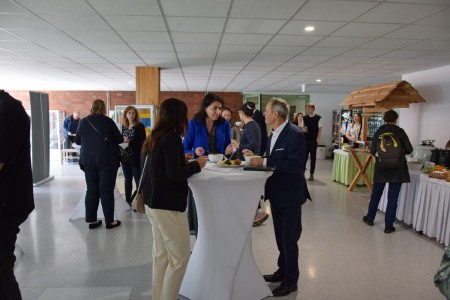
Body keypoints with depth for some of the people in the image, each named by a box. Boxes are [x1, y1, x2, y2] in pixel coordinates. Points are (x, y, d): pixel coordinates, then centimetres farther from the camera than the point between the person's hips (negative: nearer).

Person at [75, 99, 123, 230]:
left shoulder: (83, 122, 4)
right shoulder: (108, 121, -7)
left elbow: (77, 140, 15)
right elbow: (119, 139, 0)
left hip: (88, 161, 4)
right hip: (107, 161, -4)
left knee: (91, 190, 10)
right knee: (106, 191, 1)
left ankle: (92, 220, 15)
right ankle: (109, 221, 7)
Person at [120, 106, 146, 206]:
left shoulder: (140, 126, -6)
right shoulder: (124, 126, 10)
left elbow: (143, 141, -12)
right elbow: (123, 139, 16)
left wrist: (129, 141, -21)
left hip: (136, 157, -6)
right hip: (125, 156, 6)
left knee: (138, 179, -1)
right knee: (127, 179, 13)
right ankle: (128, 201, 22)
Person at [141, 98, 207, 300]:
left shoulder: (154, 137, 10)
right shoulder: (172, 138, -16)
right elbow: (175, 175, -21)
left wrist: (184, 161, 13)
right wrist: (196, 165, -7)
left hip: (153, 202, 9)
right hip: (167, 204, -9)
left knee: (161, 255, 16)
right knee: (179, 256, 3)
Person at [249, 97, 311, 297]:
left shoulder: (295, 134, -20)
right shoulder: (274, 133, 7)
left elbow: (296, 165, -28)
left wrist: (264, 162, -29)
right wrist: (258, 158, -3)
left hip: (290, 194, -8)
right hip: (276, 193, 8)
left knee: (289, 238, 5)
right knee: (280, 236, 20)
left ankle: (291, 280, 22)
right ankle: (282, 271, 37)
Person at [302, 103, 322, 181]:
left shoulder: (318, 118, -3)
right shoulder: (304, 118, 6)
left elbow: (320, 129, -4)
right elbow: (302, 127, 11)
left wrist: (317, 139, -10)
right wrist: (302, 129, -12)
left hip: (313, 141, -3)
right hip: (305, 140, 3)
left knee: (313, 157, 6)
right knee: (304, 157, 5)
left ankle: (311, 174, 14)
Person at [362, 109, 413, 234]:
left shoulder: (378, 132, -2)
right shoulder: (400, 132, -7)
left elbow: (372, 151, -4)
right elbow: (409, 150, -6)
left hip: (381, 168, 2)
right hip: (397, 169, -2)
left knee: (376, 193, 18)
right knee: (393, 197, 5)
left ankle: (370, 218, 31)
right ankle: (388, 225, 10)